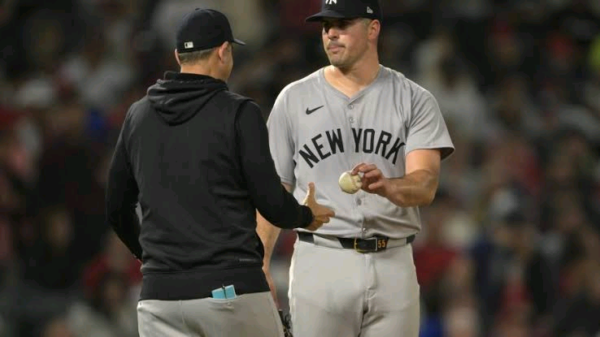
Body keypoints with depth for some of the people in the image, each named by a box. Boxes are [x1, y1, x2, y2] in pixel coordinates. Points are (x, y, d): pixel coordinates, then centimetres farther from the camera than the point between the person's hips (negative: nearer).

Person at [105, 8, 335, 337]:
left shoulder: (138, 114, 10)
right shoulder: (239, 112, -5)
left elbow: (117, 209, 17)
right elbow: (271, 202, -5)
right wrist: (307, 216, 17)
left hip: (160, 295, 4)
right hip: (232, 286, -4)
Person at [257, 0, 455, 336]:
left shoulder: (415, 100, 3)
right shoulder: (294, 98, 7)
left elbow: (425, 185, -10)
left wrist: (386, 186, -33)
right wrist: (260, 268, -2)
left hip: (393, 266, 0)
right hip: (320, 265, 0)